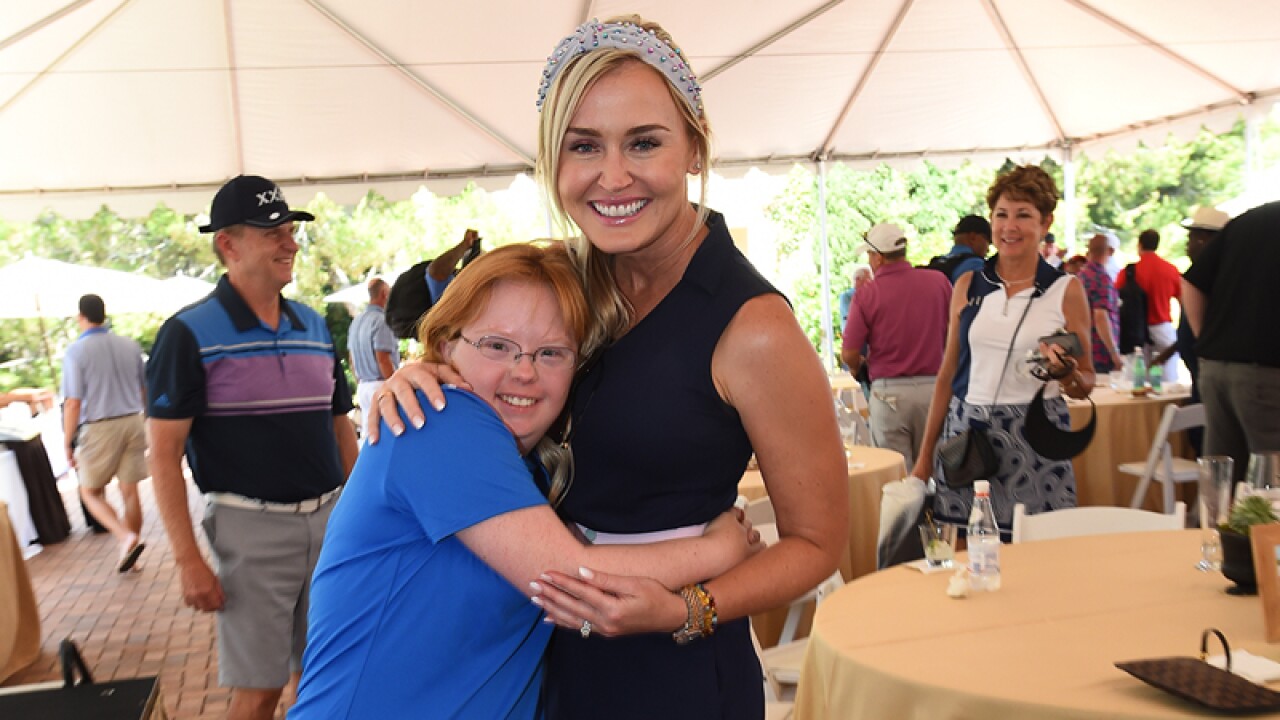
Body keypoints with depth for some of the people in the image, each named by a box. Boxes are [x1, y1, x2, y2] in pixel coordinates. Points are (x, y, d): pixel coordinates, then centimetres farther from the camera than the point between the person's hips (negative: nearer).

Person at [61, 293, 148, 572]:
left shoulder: (77, 351, -10)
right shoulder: (130, 346, 4)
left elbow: (73, 403, -12)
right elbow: (145, 390, 11)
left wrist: (68, 444, -5)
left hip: (98, 429, -4)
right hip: (132, 423, 4)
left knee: (91, 492, 10)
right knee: (129, 492, 10)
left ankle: (127, 537, -11)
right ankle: (129, 554, 17)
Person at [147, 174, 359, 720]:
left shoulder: (315, 326, 8)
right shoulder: (190, 332, -7)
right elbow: (164, 454, -9)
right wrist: (188, 560, -14)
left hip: (329, 517, 5)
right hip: (251, 525, -5)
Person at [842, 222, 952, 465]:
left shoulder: (866, 295, -9)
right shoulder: (939, 281, -1)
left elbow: (849, 355, -8)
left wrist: (858, 369, 14)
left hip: (889, 391, -3)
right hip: (933, 387, 3)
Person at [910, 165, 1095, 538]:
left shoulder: (1066, 290, 2)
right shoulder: (968, 286, 7)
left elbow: (1085, 385, 7)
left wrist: (1064, 372, -16)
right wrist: (925, 455, 10)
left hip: (1035, 438, -1)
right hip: (966, 432, 2)